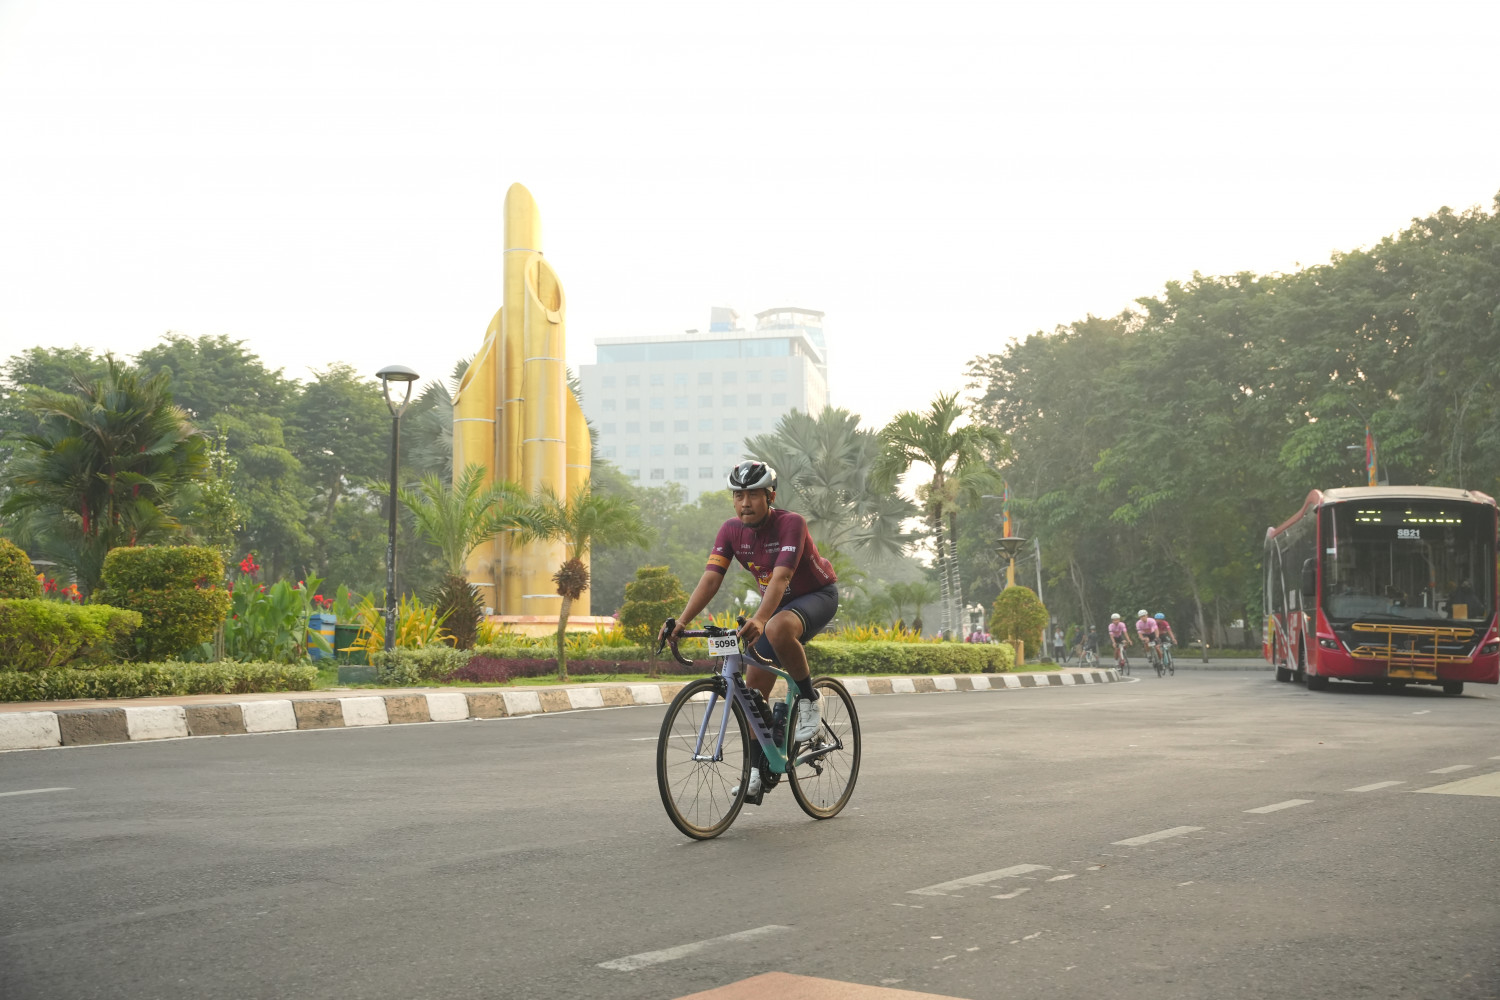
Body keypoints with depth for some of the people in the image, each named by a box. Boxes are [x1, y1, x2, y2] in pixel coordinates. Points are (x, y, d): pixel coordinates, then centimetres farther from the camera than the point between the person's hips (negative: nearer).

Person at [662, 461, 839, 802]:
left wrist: (759, 619, -56)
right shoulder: (731, 530, -11)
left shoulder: (791, 523, -27)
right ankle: (757, 771, 8)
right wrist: (681, 621, -34)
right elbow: (710, 579, -19)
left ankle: (809, 699, -16)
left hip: (818, 595, -6)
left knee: (778, 629, -39)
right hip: (778, 604, 6)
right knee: (754, 685, -3)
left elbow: (780, 577, -40)